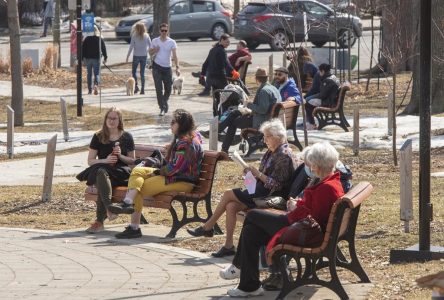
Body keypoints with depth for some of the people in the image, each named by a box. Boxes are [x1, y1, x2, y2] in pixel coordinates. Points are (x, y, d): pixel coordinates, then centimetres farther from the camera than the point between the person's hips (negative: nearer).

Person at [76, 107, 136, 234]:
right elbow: (90, 161, 10)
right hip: (102, 169, 1)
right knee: (101, 173, -40)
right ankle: (109, 209, -53)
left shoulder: (126, 137, 13)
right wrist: (105, 160, -9)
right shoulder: (98, 137, 14)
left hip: (121, 172, -1)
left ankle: (99, 221, -41)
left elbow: (132, 160, 15)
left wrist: (120, 156, -6)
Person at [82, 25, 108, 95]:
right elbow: (104, 49, -1)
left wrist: (82, 58, 6)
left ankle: (90, 90, 12)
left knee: (89, 74, 11)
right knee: (97, 73, 0)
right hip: (96, 58, -1)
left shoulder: (87, 39, 0)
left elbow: (83, 49, 1)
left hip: (88, 59, 1)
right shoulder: (100, 39, -3)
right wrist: (105, 58, 6)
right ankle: (96, 85, -28)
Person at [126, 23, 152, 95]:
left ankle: (136, 86, -2)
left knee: (134, 71, 13)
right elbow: (150, 45, 2)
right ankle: (142, 89, 5)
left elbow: (131, 46, -9)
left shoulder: (134, 36, -8)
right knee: (142, 72, 8)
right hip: (144, 56, 3)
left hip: (136, 56, -3)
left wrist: (127, 56, -3)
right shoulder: (146, 36, -1)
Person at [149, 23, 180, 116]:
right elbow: (150, 53, 11)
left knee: (168, 88, 9)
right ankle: (162, 108, -6)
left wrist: (177, 67, -25)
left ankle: (164, 102, 38)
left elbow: (175, 55, -13)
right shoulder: (155, 41, 1)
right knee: (159, 88, -8)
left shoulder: (172, 42, -4)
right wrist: (155, 50, -13)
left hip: (167, 67, 1)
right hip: (157, 67, -1)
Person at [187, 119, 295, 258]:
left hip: (271, 196, -9)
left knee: (228, 194, -12)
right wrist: (253, 172, 3)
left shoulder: (283, 155, -15)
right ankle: (228, 246, -12)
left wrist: (258, 174, -19)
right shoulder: (271, 152, 15)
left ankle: (207, 227, 3)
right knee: (231, 206, -14)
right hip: (261, 191, 9)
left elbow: (276, 185, -19)